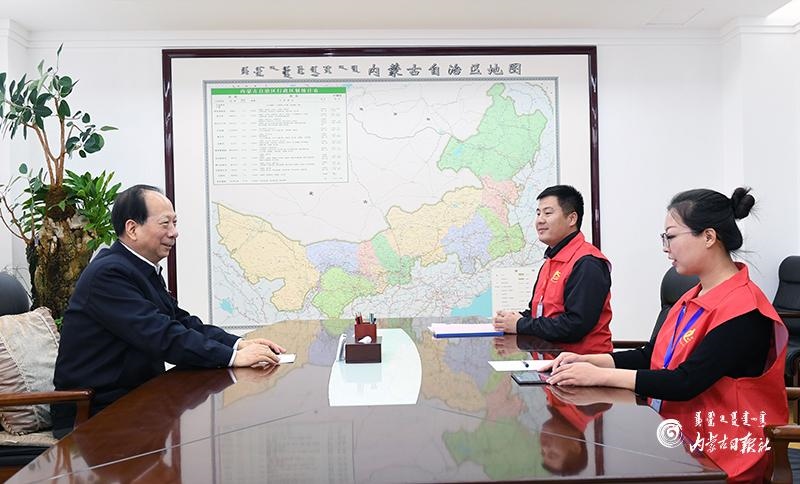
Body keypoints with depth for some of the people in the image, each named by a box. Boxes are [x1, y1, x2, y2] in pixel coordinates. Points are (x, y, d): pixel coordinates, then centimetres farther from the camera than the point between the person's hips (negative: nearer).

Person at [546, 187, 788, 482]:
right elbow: (651, 356, 13)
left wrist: (599, 376, -22)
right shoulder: (693, 298, 10)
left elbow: (686, 382, -24)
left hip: (721, 457, -7)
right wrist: (588, 360, -1)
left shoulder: (743, 310, -18)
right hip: (679, 436, 7)